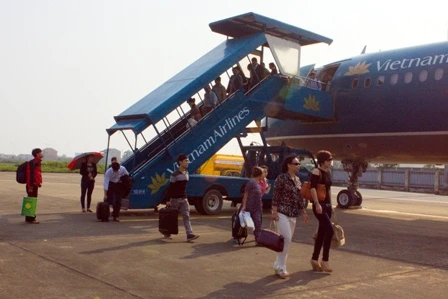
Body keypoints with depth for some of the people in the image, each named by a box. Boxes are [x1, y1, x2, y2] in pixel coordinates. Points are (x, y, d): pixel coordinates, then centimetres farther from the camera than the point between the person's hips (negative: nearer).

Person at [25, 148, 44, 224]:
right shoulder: (33, 163, -15)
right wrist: (30, 186, -24)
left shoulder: (37, 162, 16)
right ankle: (30, 219, -1)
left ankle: (29, 218, 23)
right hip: (32, 185, -10)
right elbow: (30, 174, -21)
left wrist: (39, 183, 21)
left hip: (35, 185, 10)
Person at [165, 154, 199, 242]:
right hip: (175, 199, -6)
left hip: (184, 199, 6)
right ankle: (167, 233, 25)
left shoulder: (186, 173, 8)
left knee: (186, 216, -5)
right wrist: (169, 200, -13)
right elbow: (170, 188, -12)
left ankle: (189, 235, -12)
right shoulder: (175, 175, -15)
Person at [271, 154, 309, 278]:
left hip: (293, 214, 8)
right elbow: (276, 196, -12)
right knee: (286, 239, -13)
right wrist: (274, 212, -18)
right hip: (282, 212, -8)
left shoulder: (297, 180, 12)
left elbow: (299, 198, 17)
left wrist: (304, 213, 16)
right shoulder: (281, 178, -9)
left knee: (287, 240, 9)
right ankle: (281, 266, -2)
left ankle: (279, 265, 18)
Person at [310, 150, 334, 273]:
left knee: (322, 233, 10)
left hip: (327, 205, 9)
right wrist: (317, 204, -28)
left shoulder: (327, 173, 15)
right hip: (319, 205, -9)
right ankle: (325, 261, -7)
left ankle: (314, 259, 18)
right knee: (330, 230, -15)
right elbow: (313, 188, -20)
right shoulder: (316, 172, -10)